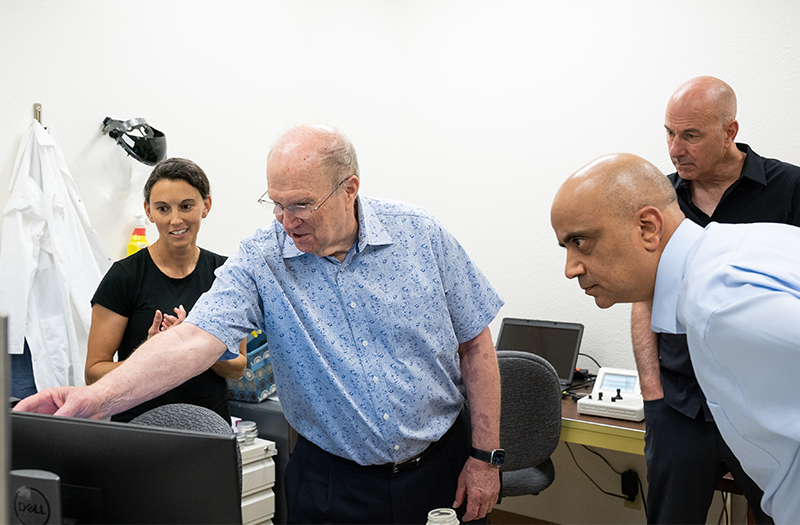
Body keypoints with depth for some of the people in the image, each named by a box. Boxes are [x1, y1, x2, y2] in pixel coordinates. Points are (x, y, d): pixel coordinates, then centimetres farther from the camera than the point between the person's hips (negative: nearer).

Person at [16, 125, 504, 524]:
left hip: (445, 466, 1)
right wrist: (98, 398, -42)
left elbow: (475, 344, -3)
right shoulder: (260, 262, -12)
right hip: (333, 483, 0)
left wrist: (485, 456, -3)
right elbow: (196, 337, -25)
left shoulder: (421, 234, -9)